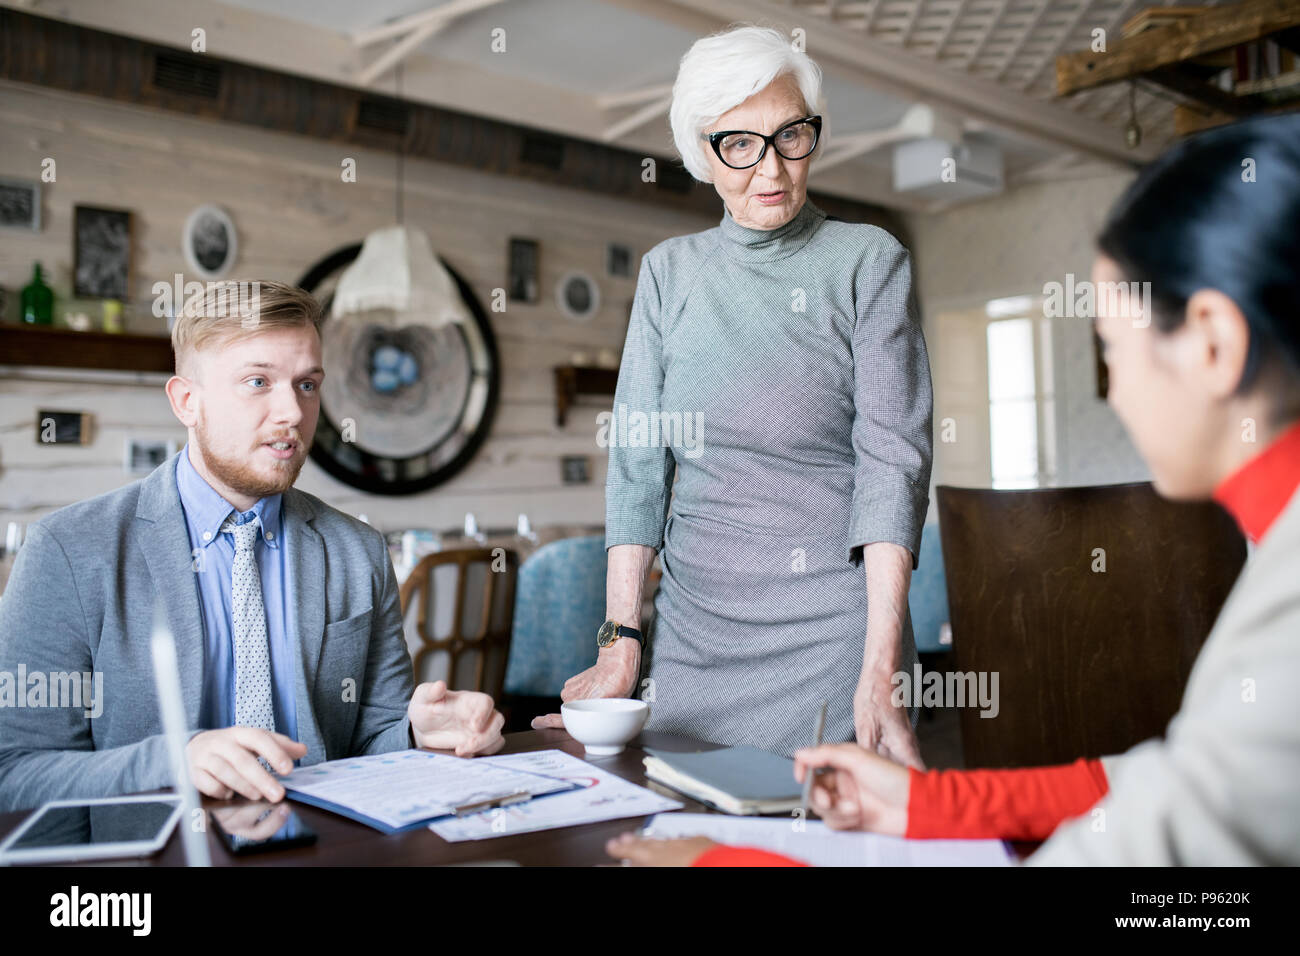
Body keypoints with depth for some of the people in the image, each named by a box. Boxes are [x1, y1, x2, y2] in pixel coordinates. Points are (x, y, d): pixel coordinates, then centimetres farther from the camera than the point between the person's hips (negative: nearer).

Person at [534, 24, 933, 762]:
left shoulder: (870, 262, -2)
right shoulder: (670, 271, 7)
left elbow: (894, 459, -10)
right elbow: (637, 459, 4)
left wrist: (880, 670, -19)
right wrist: (621, 643, -3)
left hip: (833, 625, -2)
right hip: (691, 624, 3)